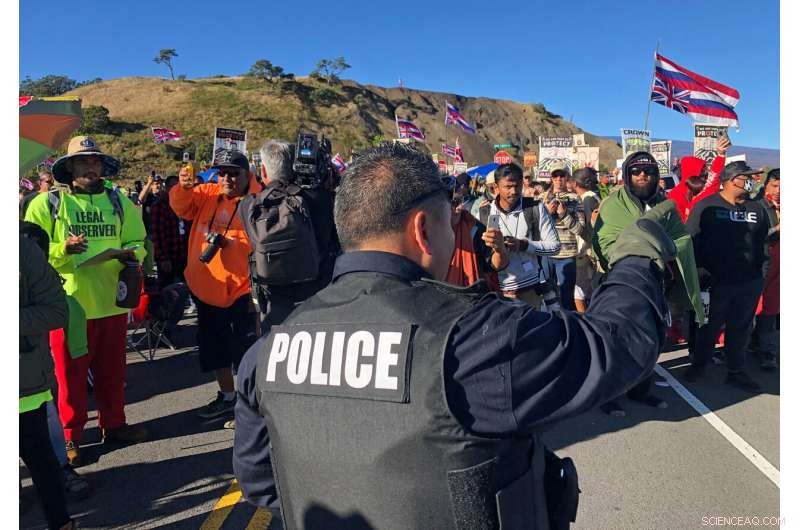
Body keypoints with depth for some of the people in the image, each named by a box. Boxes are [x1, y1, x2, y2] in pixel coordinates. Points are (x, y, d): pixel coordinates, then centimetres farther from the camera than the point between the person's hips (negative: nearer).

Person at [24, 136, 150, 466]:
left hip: (111, 301, 3)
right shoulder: (46, 203, -2)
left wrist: (131, 254, -13)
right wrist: (62, 249, -22)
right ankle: (70, 436, 22)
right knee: (71, 373, 7)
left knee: (112, 370, 15)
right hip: (69, 303, -3)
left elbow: (137, 244, 10)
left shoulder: (119, 202, 8)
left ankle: (113, 424, 31)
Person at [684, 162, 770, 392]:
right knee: (710, 326, 9)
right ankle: (698, 365, 26)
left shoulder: (756, 208, 9)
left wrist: (761, 266, 14)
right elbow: (691, 238, -6)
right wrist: (699, 267, -11)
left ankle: (736, 372, 26)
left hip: (750, 282, 4)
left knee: (740, 328, 13)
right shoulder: (707, 206, -5)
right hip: (716, 281, -4)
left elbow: (764, 239, 19)